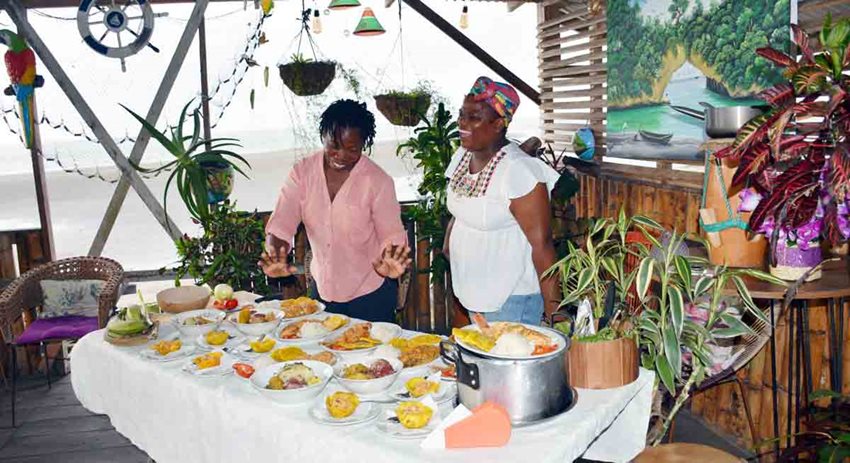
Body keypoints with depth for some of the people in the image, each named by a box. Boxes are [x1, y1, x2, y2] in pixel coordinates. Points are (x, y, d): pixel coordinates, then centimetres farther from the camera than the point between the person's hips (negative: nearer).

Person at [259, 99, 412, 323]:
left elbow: (392, 235, -12)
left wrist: (390, 262, -35)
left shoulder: (378, 181, -14)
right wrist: (276, 258, -32)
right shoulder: (303, 172, -5)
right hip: (322, 287, 3)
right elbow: (281, 223, -11)